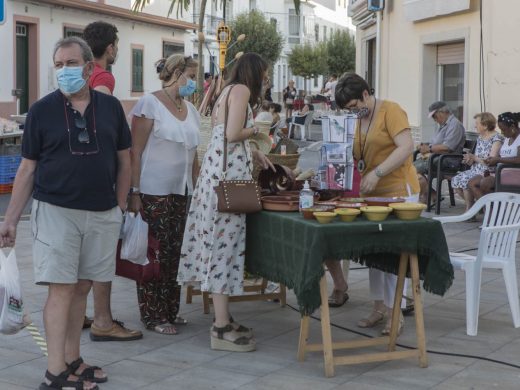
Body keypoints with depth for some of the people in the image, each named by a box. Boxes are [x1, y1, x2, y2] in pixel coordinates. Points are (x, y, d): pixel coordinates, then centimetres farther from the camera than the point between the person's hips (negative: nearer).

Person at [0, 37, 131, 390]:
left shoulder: (110, 107, 5)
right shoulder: (42, 110, 0)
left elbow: (124, 161, 11)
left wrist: (120, 210, 8)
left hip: (102, 214, 3)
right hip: (56, 211, -2)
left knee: (82, 287, 10)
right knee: (61, 289, -6)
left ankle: (72, 360, 21)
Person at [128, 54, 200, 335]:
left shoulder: (190, 110, 15)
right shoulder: (150, 104, -6)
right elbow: (135, 152, -10)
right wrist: (134, 193, -15)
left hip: (182, 193, 7)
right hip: (154, 193, -7)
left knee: (175, 252, 8)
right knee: (155, 253, -2)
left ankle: (170, 309, 19)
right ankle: (153, 315, 6)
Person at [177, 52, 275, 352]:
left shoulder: (229, 90, 22)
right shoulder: (241, 90, -7)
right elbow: (233, 135, -18)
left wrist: (256, 154, 19)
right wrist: (256, 130, 1)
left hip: (220, 168, 10)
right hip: (228, 172, -10)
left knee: (220, 238, 10)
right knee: (225, 240, -9)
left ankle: (224, 319, 16)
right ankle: (222, 329, -6)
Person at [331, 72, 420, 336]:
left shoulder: (390, 111, -9)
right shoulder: (358, 121, 12)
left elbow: (406, 147, -20)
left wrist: (377, 173, -26)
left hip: (397, 192, -7)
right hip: (371, 194, 7)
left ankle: (395, 312, 3)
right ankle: (379, 307, 17)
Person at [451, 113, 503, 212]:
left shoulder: (496, 139, -12)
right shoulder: (480, 137, 15)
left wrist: (474, 158, -12)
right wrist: (470, 160, -4)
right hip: (476, 170, 9)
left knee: (466, 181, -27)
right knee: (456, 180, -8)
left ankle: (469, 210, -11)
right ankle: (470, 205, 4)